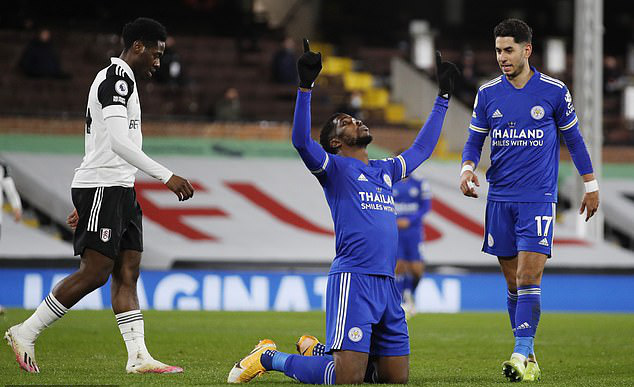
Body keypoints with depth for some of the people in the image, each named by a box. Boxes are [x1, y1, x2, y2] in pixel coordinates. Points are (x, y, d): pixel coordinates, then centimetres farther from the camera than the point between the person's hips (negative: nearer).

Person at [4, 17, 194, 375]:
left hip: (120, 191, 10)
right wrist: (167, 176, -24)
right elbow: (118, 143, -23)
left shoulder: (121, 80, 22)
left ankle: (138, 356, -3)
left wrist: (84, 204, 27)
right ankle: (26, 333, -2)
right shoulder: (118, 77, -12)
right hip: (103, 188, -10)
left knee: (128, 274, 2)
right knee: (94, 273, -10)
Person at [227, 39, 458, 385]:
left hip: (387, 284, 7)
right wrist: (305, 87, -21)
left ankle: (321, 352, 27)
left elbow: (422, 147, 36)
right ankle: (270, 358, 7)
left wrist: (443, 96, 38)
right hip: (352, 279, -7)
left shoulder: (385, 171, 23)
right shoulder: (334, 167, 3)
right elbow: (301, 141, -15)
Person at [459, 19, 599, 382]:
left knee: (528, 277, -14)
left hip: (539, 199, -3)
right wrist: (468, 168, -10)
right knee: (513, 282, 6)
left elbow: (574, 139, 8)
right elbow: (475, 141, 11)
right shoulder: (487, 93, 5)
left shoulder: (554, 91, -1)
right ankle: (528, 356, 15)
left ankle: (522, 356, -15)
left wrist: (591, 185, 10)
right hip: (500, 199, 3)